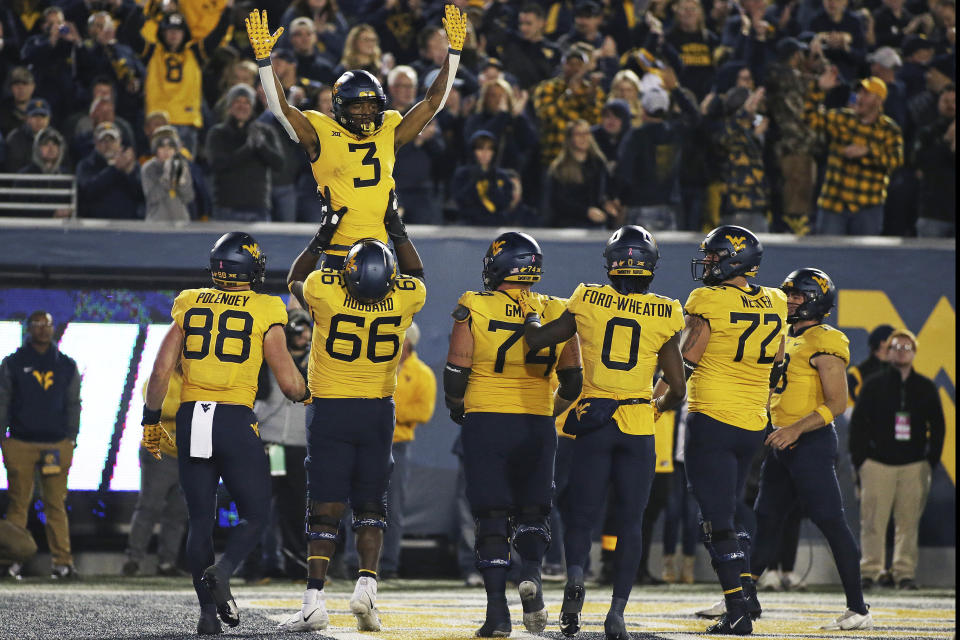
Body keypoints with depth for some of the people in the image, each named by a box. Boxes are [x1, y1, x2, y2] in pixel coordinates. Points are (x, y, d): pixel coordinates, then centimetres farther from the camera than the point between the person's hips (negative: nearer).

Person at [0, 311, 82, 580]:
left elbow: (73, 404, 14)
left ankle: (62, 560, -3)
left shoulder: (66, 366, 12)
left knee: (56, 505, -1)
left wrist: (71, 437, 5)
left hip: (56, 444, 1)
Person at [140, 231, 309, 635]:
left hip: (191, 418, 3)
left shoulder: (190, 305, 8)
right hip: (235, 420, -3)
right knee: (254, 514, 9)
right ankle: (222, 571, -18)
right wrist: (303, 395, 21)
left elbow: (161, 370, 5)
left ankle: (208, 610, 2)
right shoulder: (264, 313, -1)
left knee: (200, 519, 10)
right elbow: (289, 382, -1)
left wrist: (151, 421, 15)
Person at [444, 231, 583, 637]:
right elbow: (572, 380, 7)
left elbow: (456, 371, -4)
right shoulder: (555, 314, 2)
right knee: (532, 512, 14)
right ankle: (531, 572, -15)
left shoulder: (473, 310, -6)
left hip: (485, 422, -2)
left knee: (492, 520, 4)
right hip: (537, 425, 2)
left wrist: (457, 409, 15)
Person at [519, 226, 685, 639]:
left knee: (581, 516, 7)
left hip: (593, 422, 0)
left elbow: (537, 339, 10)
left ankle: (575, 578, -21)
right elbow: (677, 387, 2)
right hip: (639, 427, 0)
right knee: (630, 523, 6)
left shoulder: (588, 302, -1)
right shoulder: (664, 315, -1)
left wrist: (529, 312, 30)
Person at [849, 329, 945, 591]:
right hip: (877, 463, -1)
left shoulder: (925, 387, 10)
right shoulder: (874, 384, 5)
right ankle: (870, 569, -2)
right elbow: (857, 423, 6)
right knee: (873, 520, -6)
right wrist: (859, 459, -1)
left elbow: (937, 426, 14)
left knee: (909, 521, 0)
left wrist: (931, 460, 6)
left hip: (914, 464, 1)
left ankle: (905, 572, 4)